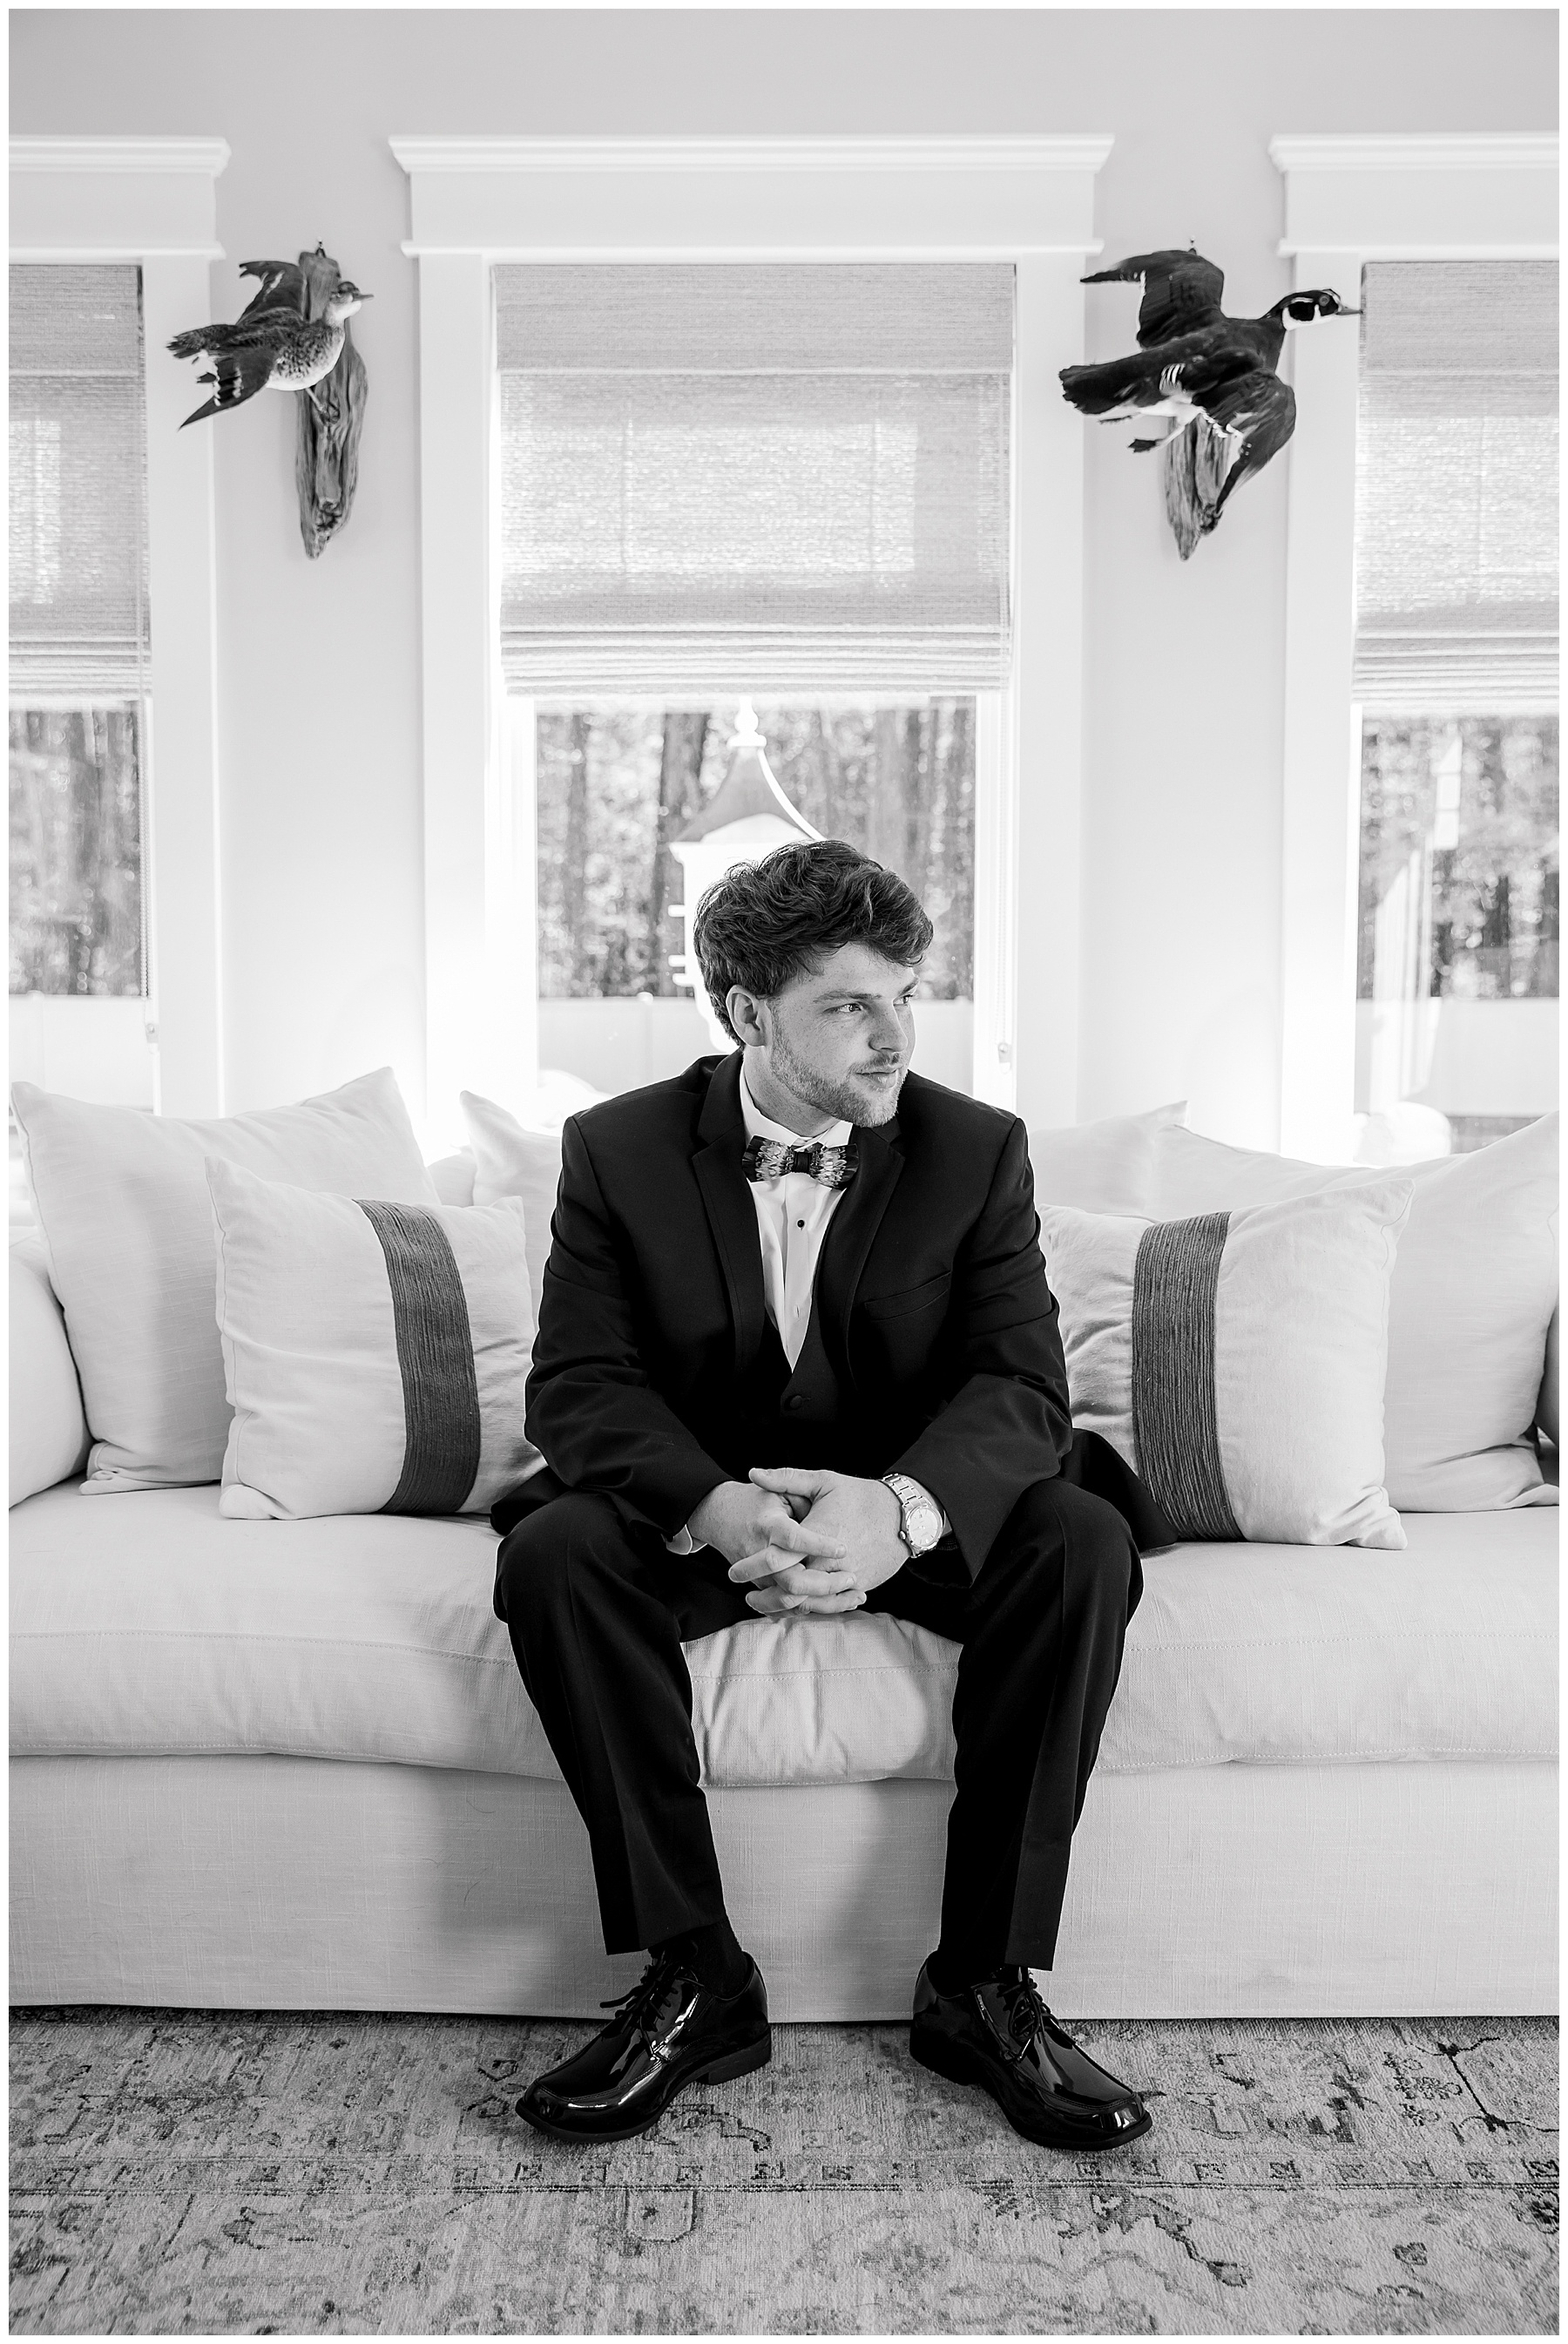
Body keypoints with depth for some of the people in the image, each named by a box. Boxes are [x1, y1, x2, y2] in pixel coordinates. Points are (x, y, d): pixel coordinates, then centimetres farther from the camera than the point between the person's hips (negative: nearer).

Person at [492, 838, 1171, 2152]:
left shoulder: (978, 1151, -5)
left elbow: (1022, 1382, -13)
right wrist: (717, 1510, -34)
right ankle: (697, 1978, -15)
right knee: (551, 1553, -28)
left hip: (918, 1517, 1)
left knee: (1084, 1544, -27)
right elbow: (579, 1384, -13)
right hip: (700, 1514, 0)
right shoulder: (619, 1151, -6)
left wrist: (902, 1506, -36)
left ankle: (985, 1982, -13)